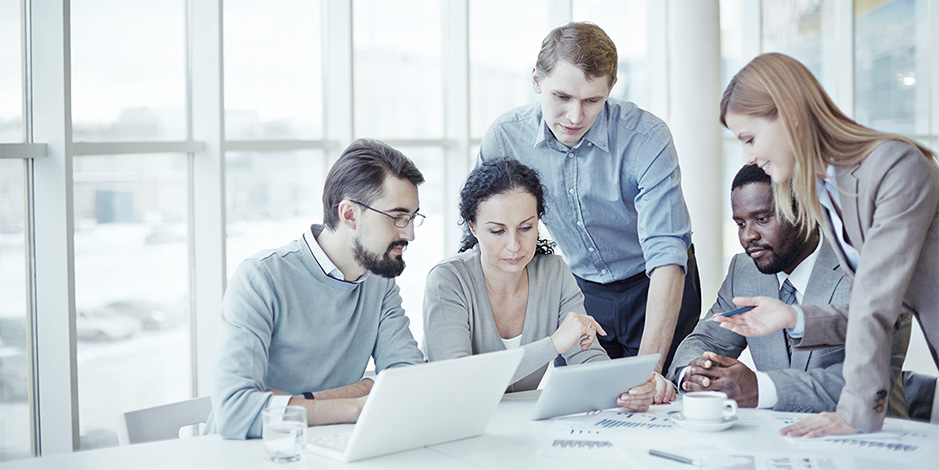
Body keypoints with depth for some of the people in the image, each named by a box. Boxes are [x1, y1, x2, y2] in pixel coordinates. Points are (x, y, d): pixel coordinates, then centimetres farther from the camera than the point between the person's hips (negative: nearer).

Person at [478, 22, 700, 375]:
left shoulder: (646, 137, -26)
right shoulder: (504, 138, -16)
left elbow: (666, 256, -32)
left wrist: (649, 364, -43)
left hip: (654, 288, -2)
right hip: (582, 290, 3)